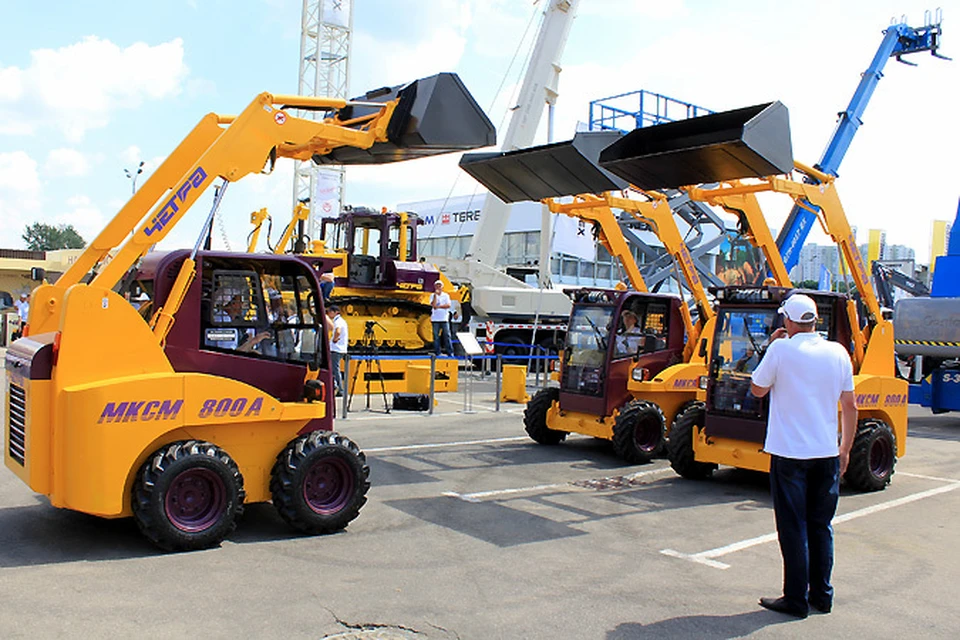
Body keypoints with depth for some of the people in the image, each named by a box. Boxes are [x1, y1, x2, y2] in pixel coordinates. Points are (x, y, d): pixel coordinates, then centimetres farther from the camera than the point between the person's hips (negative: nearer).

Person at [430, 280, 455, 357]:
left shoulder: (446, 295, 7)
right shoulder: (433, 296, 6)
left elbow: (448, 305, -6)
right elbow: (433, 305, -12)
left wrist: (438, 306, -11)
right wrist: (435, 295, -13)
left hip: (444, 319, 0)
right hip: (435, 319, 0)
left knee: (447, 335, -3)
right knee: (436, 336, 1)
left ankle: (450, 352, -3)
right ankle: (437, 353, 5)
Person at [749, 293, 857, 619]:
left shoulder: (781, 350, -12)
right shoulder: (838, 353, 2)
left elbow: (757, 389, 1)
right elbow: (850, 405, 7)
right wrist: (845, 450, 16)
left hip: (789, 454, -4)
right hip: (827, 454, 4)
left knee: (794, 529, 4)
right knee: (821, 527, 15)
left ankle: (796, 600, 10)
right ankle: (822, 595, 23)